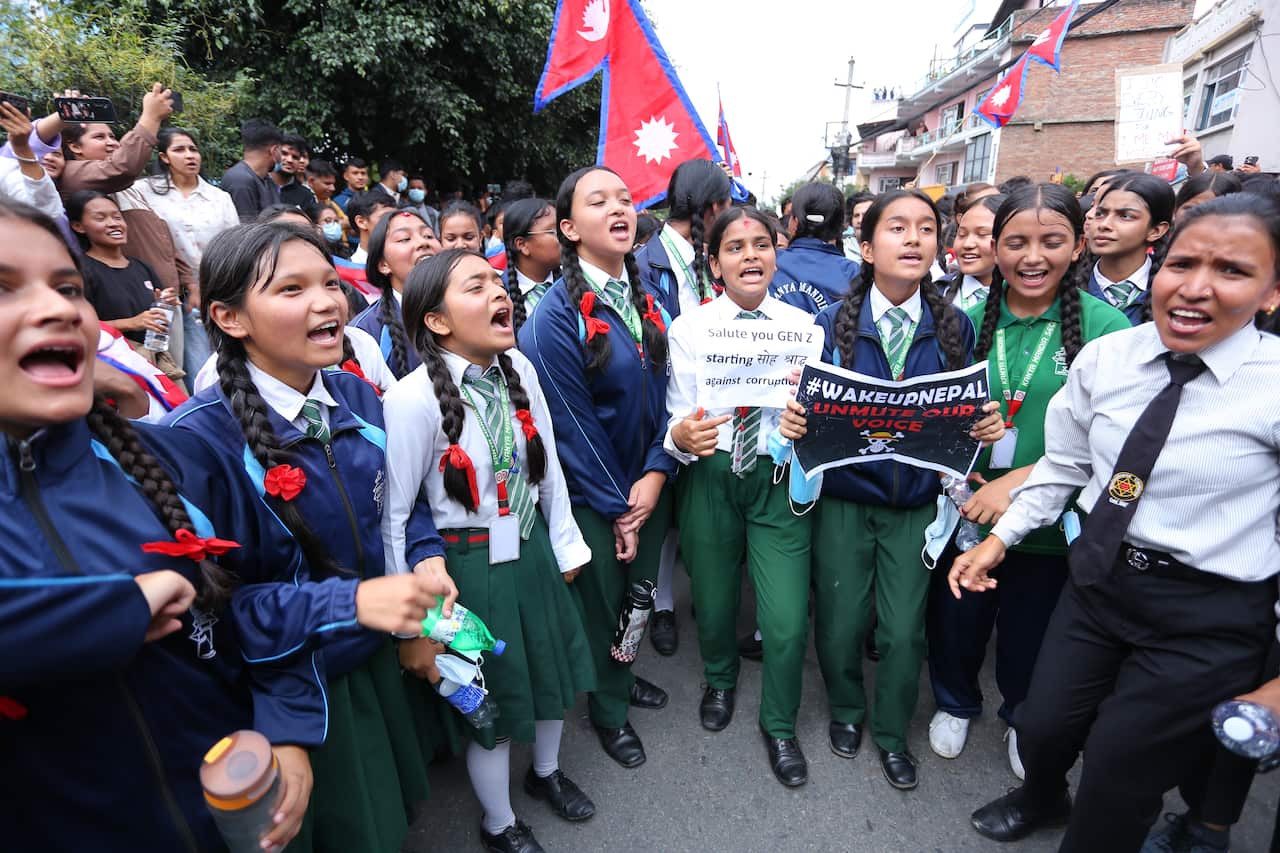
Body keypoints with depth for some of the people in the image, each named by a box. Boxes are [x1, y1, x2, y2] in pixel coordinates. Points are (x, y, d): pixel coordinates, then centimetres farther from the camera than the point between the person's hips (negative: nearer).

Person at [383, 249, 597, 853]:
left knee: (552, 666, 23)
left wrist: (564, 545, 9)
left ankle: (546, 772, 55)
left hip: (531, 544, 6)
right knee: (492, 694, 14)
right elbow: (395, 514, -16)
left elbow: (548, 465, 3)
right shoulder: (414, 398, -23)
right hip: (471, 562, -5)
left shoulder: (518, 370, -6)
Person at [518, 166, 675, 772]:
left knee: (639, 592, 22)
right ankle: (607, 707, 40)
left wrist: (655, 475, -10)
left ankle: (622, 672, 50)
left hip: (647, 485, 6)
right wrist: (617, 506, -13)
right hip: (591, 498, -6)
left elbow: (665, 392, 1)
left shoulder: (646, 299, 2)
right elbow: (571, 423, -18)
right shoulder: (555, 317, -19)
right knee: (600, 602, 14)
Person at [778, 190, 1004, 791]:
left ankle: (892, 734, 36)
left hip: (917, 500, 1)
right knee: (839, 622, 9)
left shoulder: (955, 326, -1)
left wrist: (987, 425, -18)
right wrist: (793, 420, -28)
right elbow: (808, 403, -6)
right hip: (843, 497, -1)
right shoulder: (832, 325, -6)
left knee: (904, 630, 6)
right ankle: (845, 711, 42)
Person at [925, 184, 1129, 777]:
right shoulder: (970, 319, -4)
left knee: (1030, 634, 20)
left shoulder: (1106, 327, -12)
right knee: (955, 618, 19)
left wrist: (1024, 478, -24)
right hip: (965, 509, 2)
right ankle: (955, 702, 50)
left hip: (1049, 522, -2)